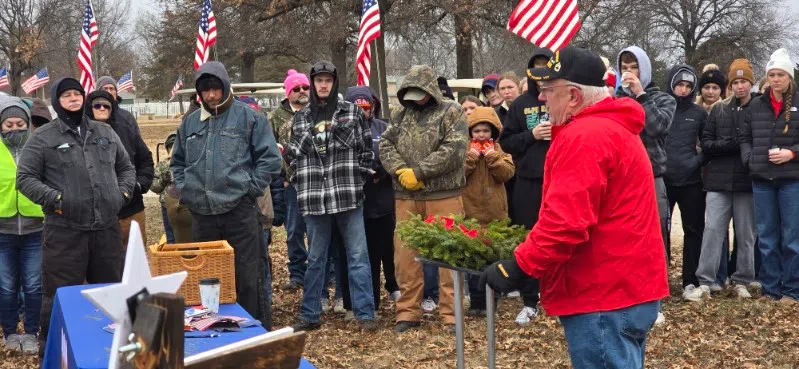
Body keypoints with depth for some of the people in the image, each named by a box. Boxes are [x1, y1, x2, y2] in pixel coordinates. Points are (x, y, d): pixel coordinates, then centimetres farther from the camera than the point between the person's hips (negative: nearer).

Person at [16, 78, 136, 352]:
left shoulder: (105, 133, 14)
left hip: (107, 228, 4)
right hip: (64, 231, -4)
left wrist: (123, 193, 5)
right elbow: (25, 178, -1)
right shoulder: (43, 138, 0)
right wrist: (53, 199, -13)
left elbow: (126, 168, 22)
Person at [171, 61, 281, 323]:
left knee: (248, 276, -1)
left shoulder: (249, 117, 0)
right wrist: (184, 190, 11)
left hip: (239, 210, -4)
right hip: (201, 213, 4)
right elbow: (177, 162, 25)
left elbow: (270, 158, -2)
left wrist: (250, 189, -6)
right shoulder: (190, 122, 13)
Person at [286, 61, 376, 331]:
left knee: (358, 256, 0)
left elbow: (366, 149, 4)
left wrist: (359, 179, -1)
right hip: (314, 198, 2)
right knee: (315, 258, 11)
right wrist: (302, 185, 5)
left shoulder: (352, 112, 3)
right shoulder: (301, 118, 10)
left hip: (348, 195, -2)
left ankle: (365, 313, 5)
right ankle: (310, 314, 19)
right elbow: (293, 155, 14)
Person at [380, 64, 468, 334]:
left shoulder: (451, 112, -1)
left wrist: (418, 172, -14)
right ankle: (408, 312, 17)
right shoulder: (401, 114, 14)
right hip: (406, 197, 4)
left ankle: (451, 314, 6)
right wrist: (401, 171, -12)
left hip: (444, 194, -4)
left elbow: (454, 150, -13)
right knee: (405, 253, 7)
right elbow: (386, 145, 7)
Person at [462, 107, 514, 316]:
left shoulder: (499, 151, 6)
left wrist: (492, 156, -15)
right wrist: (471, 157, -17)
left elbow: (507, 173, -8)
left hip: (495, 214, 1)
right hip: (471, 212, -1)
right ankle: (476, 301, 10)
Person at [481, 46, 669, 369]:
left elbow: (566, 220, -26)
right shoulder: (613, 126, 16)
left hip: (604, 296, -11)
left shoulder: (584, 137, -18)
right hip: (626, 287, 11)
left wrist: (520, 266, -17)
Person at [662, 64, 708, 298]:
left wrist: (699, 160, -2)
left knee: (693, 231, 5)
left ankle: (691, 281, 12)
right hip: (661, 179, -1)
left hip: (691, 181, 1)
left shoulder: (698, 113, 5)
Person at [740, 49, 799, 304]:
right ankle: (770, 288, 17)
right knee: (766, 237, 9)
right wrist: (750, 159, 0)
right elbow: (744, 137, 15)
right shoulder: (756, 105, 9)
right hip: (762, 180, 4)